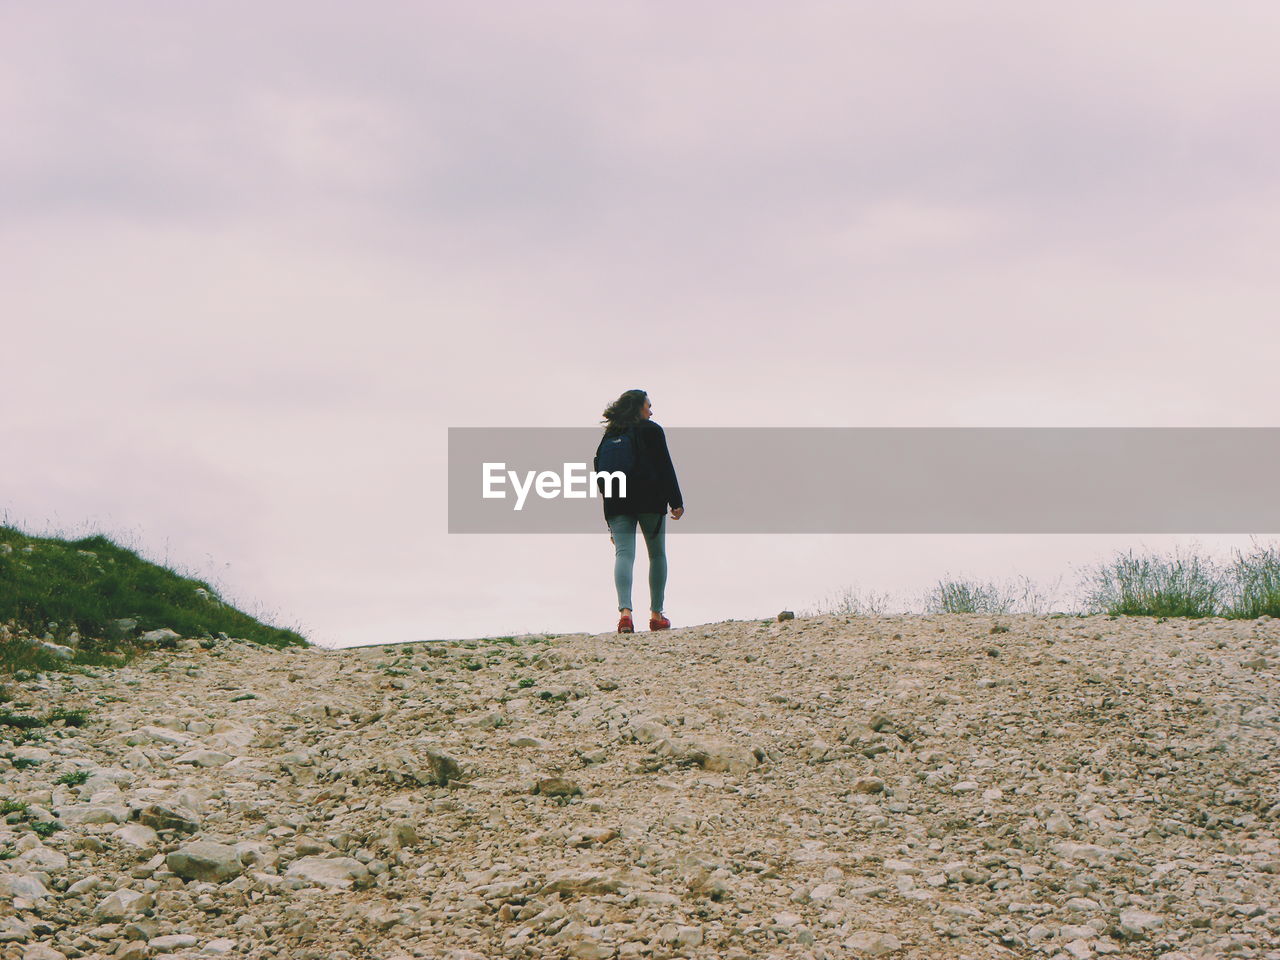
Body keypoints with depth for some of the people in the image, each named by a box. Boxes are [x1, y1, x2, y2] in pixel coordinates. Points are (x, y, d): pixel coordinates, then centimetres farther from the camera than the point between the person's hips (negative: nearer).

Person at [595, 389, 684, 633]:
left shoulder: (609, 435, 15)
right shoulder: (651, 430, 3)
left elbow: (601, 472, 14)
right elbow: (665, 467, -4)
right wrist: (676, 502, -4)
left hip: (617, 504, 3)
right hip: (650, 500, -3)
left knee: (623, 553, -8)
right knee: (657, 555, 11)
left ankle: (625, 611, -29)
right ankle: (656, 615, 11)